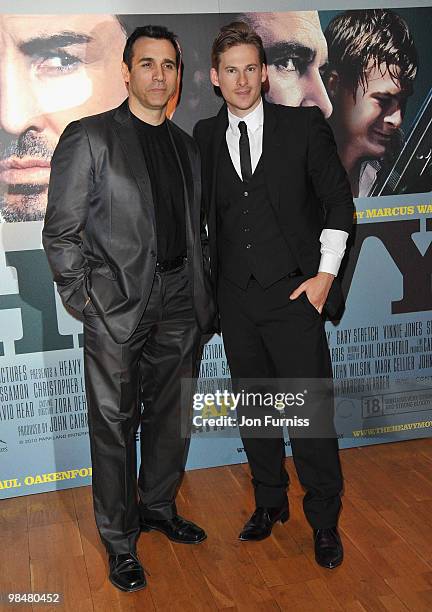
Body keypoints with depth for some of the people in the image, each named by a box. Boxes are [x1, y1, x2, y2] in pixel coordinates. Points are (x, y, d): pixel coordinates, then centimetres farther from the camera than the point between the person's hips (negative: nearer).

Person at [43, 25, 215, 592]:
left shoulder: (187, 147, 12)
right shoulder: (88, 137, -5)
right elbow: (60, 232, -6)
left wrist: (205, 295, 10)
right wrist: (86, 298, -10)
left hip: (179, 306, 6)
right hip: (117, 308, -5)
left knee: (172, 418, 16)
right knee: (115, 425, 6)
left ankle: (158, 507, 38)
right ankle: (119, 539, 23)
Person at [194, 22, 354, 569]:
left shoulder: (304, 125, 0)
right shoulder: (205, 137, 8)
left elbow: (338, 202, 2)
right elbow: (203, 213, 13)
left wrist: (326, 273, -6)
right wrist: (209, 285, 8)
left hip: (293, 294, -3)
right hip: (235, 297, 3)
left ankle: (324, 521, 19)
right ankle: (269, 502, 33)